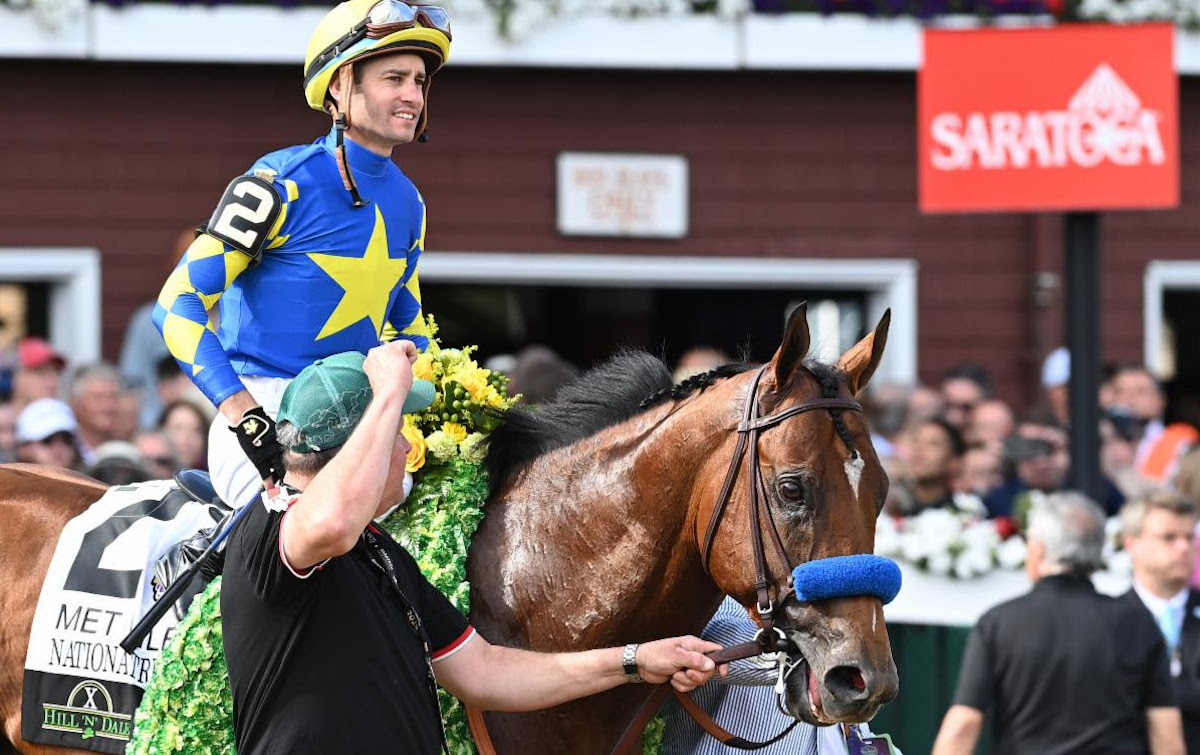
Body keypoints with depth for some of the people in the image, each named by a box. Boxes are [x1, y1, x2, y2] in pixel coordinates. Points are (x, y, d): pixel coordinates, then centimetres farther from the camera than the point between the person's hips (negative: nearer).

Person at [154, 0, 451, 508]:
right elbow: (177, 306, -13)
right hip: (265, 408, -8)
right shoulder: (284, 184, -10)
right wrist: (246, 417, -23)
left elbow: (407, 328, 27)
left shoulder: (408, 203, 14)